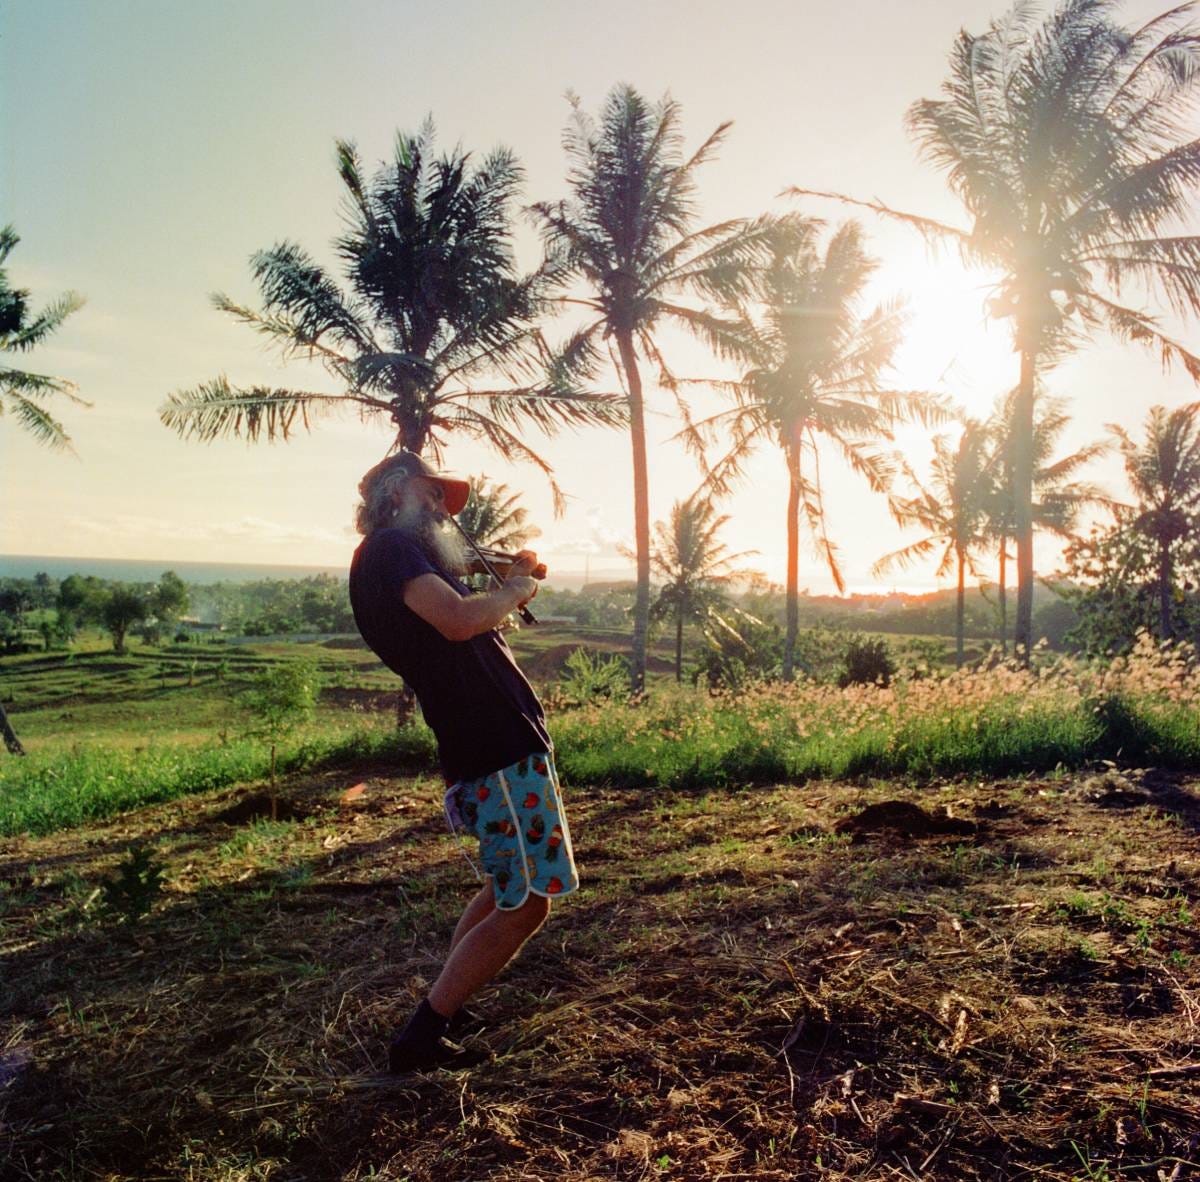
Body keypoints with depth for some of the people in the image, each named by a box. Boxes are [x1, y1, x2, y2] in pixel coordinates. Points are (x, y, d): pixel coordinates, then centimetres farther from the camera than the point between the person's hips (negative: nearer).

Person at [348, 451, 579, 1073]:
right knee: (524, 906, -3)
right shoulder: (390, 546, -12)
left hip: (496, 741, 10)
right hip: (500, 749, -10)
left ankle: (441, 1006, 32)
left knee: (508, 887, 25)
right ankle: (419, 1039, 5)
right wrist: (515, 589, -10)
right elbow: (458, 620, -28)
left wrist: (507, 587, 11)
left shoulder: (402, 553, 19)